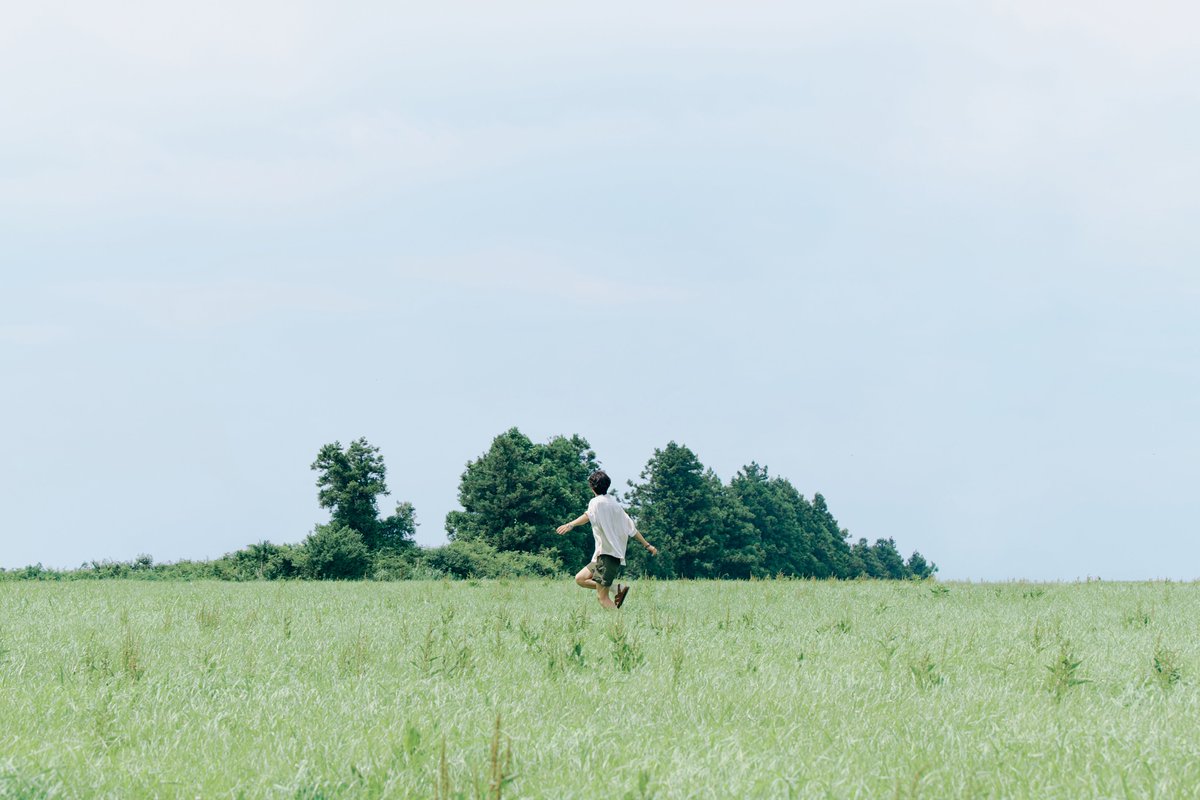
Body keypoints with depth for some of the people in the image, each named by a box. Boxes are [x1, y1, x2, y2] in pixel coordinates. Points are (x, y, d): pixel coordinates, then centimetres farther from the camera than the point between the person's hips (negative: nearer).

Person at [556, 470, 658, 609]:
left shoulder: (596, 502, -8)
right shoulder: (615, 503, 16)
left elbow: (588, 515, -32)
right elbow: (631, 529, 22)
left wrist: (570, 525, -48)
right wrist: (647, 545, 32)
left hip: (607, 555, -8)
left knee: (602, 597, -7)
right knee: (580, 579, 13)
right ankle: (618, 589, 5)